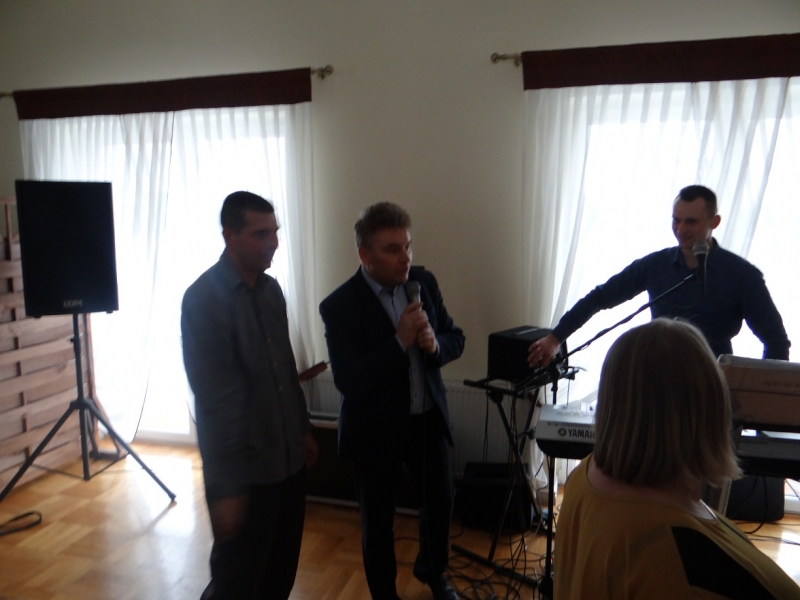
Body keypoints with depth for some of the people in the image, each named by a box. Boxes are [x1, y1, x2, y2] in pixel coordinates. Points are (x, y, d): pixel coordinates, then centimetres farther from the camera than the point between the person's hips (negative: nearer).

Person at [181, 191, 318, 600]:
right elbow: (213, 398, -19)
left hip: (287, 459, 7)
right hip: (243, 468, -7)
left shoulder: (271, 289, 6)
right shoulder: (203, 298, -17)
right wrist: (225, 486, -18)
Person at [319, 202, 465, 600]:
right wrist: (400, 341, -31)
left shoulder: (424, 281, -4)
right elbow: (347, 381, -24)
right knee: (378, 521, 15)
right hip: (376, 430, -4)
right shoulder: (339, 306, -19)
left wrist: (435, 343, -20)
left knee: (440, 503, 22)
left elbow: (455, 340, 4)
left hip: (429, 419, 5)